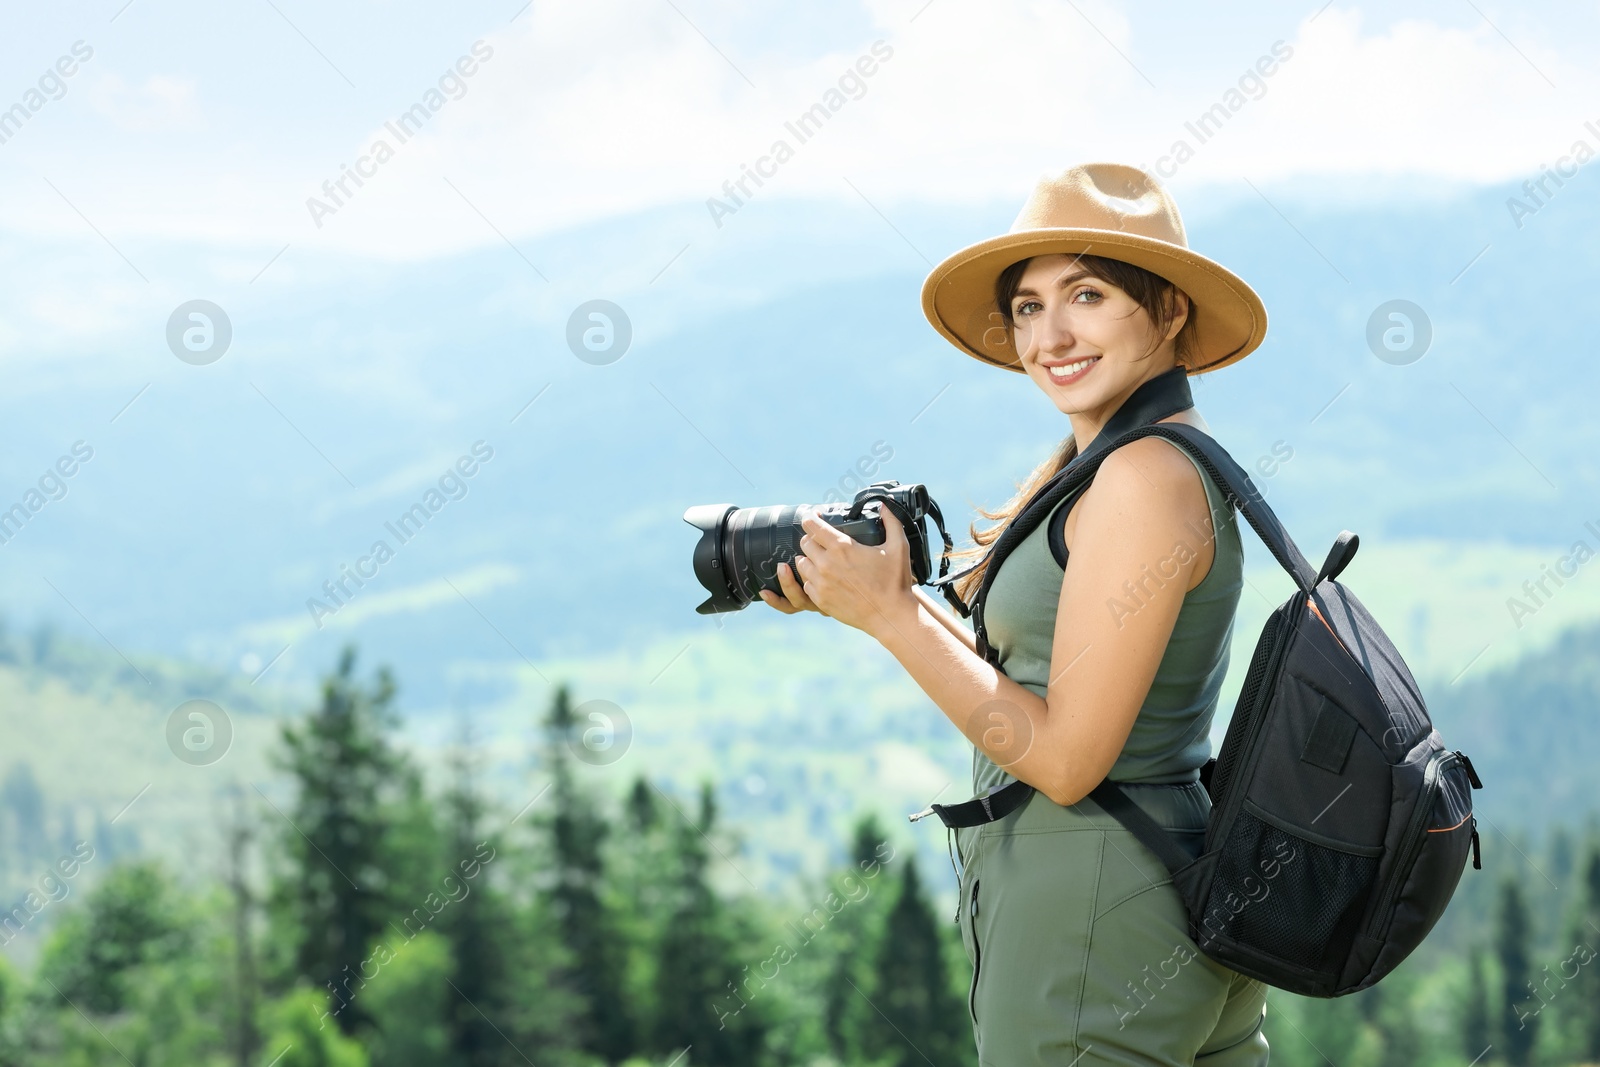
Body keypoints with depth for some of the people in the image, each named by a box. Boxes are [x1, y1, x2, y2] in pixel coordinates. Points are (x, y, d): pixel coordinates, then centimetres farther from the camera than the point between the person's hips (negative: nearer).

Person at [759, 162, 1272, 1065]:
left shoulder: (1147, 476, -18)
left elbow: (1066, 758, -20)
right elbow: (1022, 685, 14)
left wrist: (890, 617, -13)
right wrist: (855, 595, 8)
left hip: (1094, 925, -10)